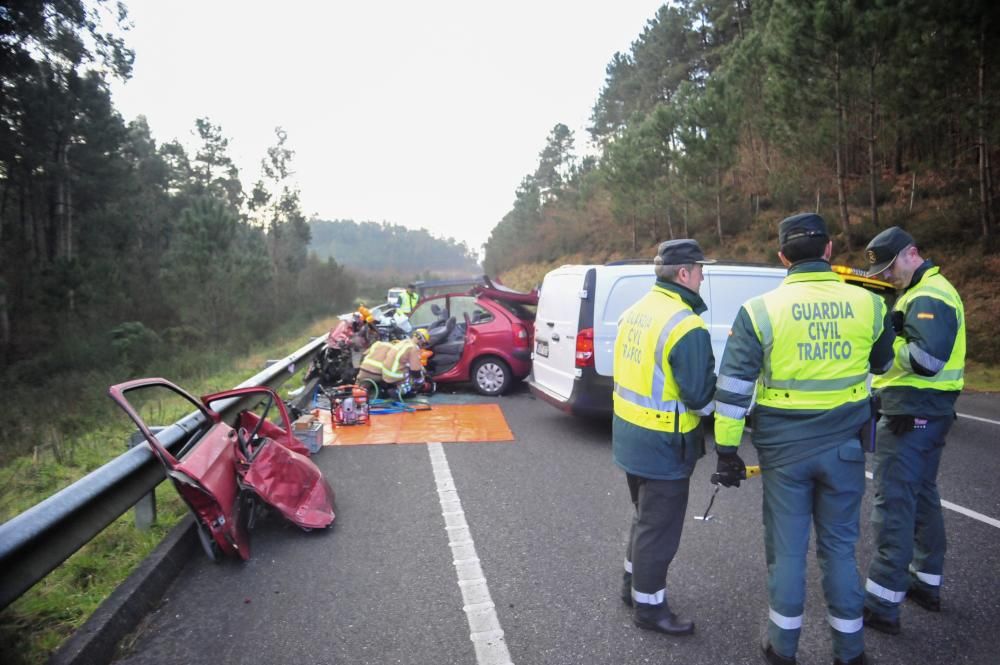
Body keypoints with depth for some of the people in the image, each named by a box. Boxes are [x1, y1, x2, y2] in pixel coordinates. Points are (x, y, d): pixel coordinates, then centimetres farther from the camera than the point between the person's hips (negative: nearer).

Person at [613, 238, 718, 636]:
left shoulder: (634, 312, 5)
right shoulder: (686, 327, -22)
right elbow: (700, 395, -19)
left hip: (629, 435, 9)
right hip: (663, 445, -8)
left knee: (644, 515, 25)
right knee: (659, 527, 8)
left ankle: (633, 584, 41)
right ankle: (648, 607, 25)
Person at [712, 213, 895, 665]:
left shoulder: (761, 310, -11)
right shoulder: (868, 304, -3)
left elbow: (733, 388, -12)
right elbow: (883, 364, 17)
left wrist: (727, 449, -4)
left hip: (785, 449, -2)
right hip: (845, 446, 3)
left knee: (787, 548, 12)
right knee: (839, 545, 17)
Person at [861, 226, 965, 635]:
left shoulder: (927, 298, -16)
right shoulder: (925, 292, 17)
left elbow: (927, 358, -27)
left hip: (911, 415, -11)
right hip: (927, 413, 11)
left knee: (893, 502, -8)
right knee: (922, 495, 19)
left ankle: (883, 604, -2)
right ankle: (927, 583, 32)